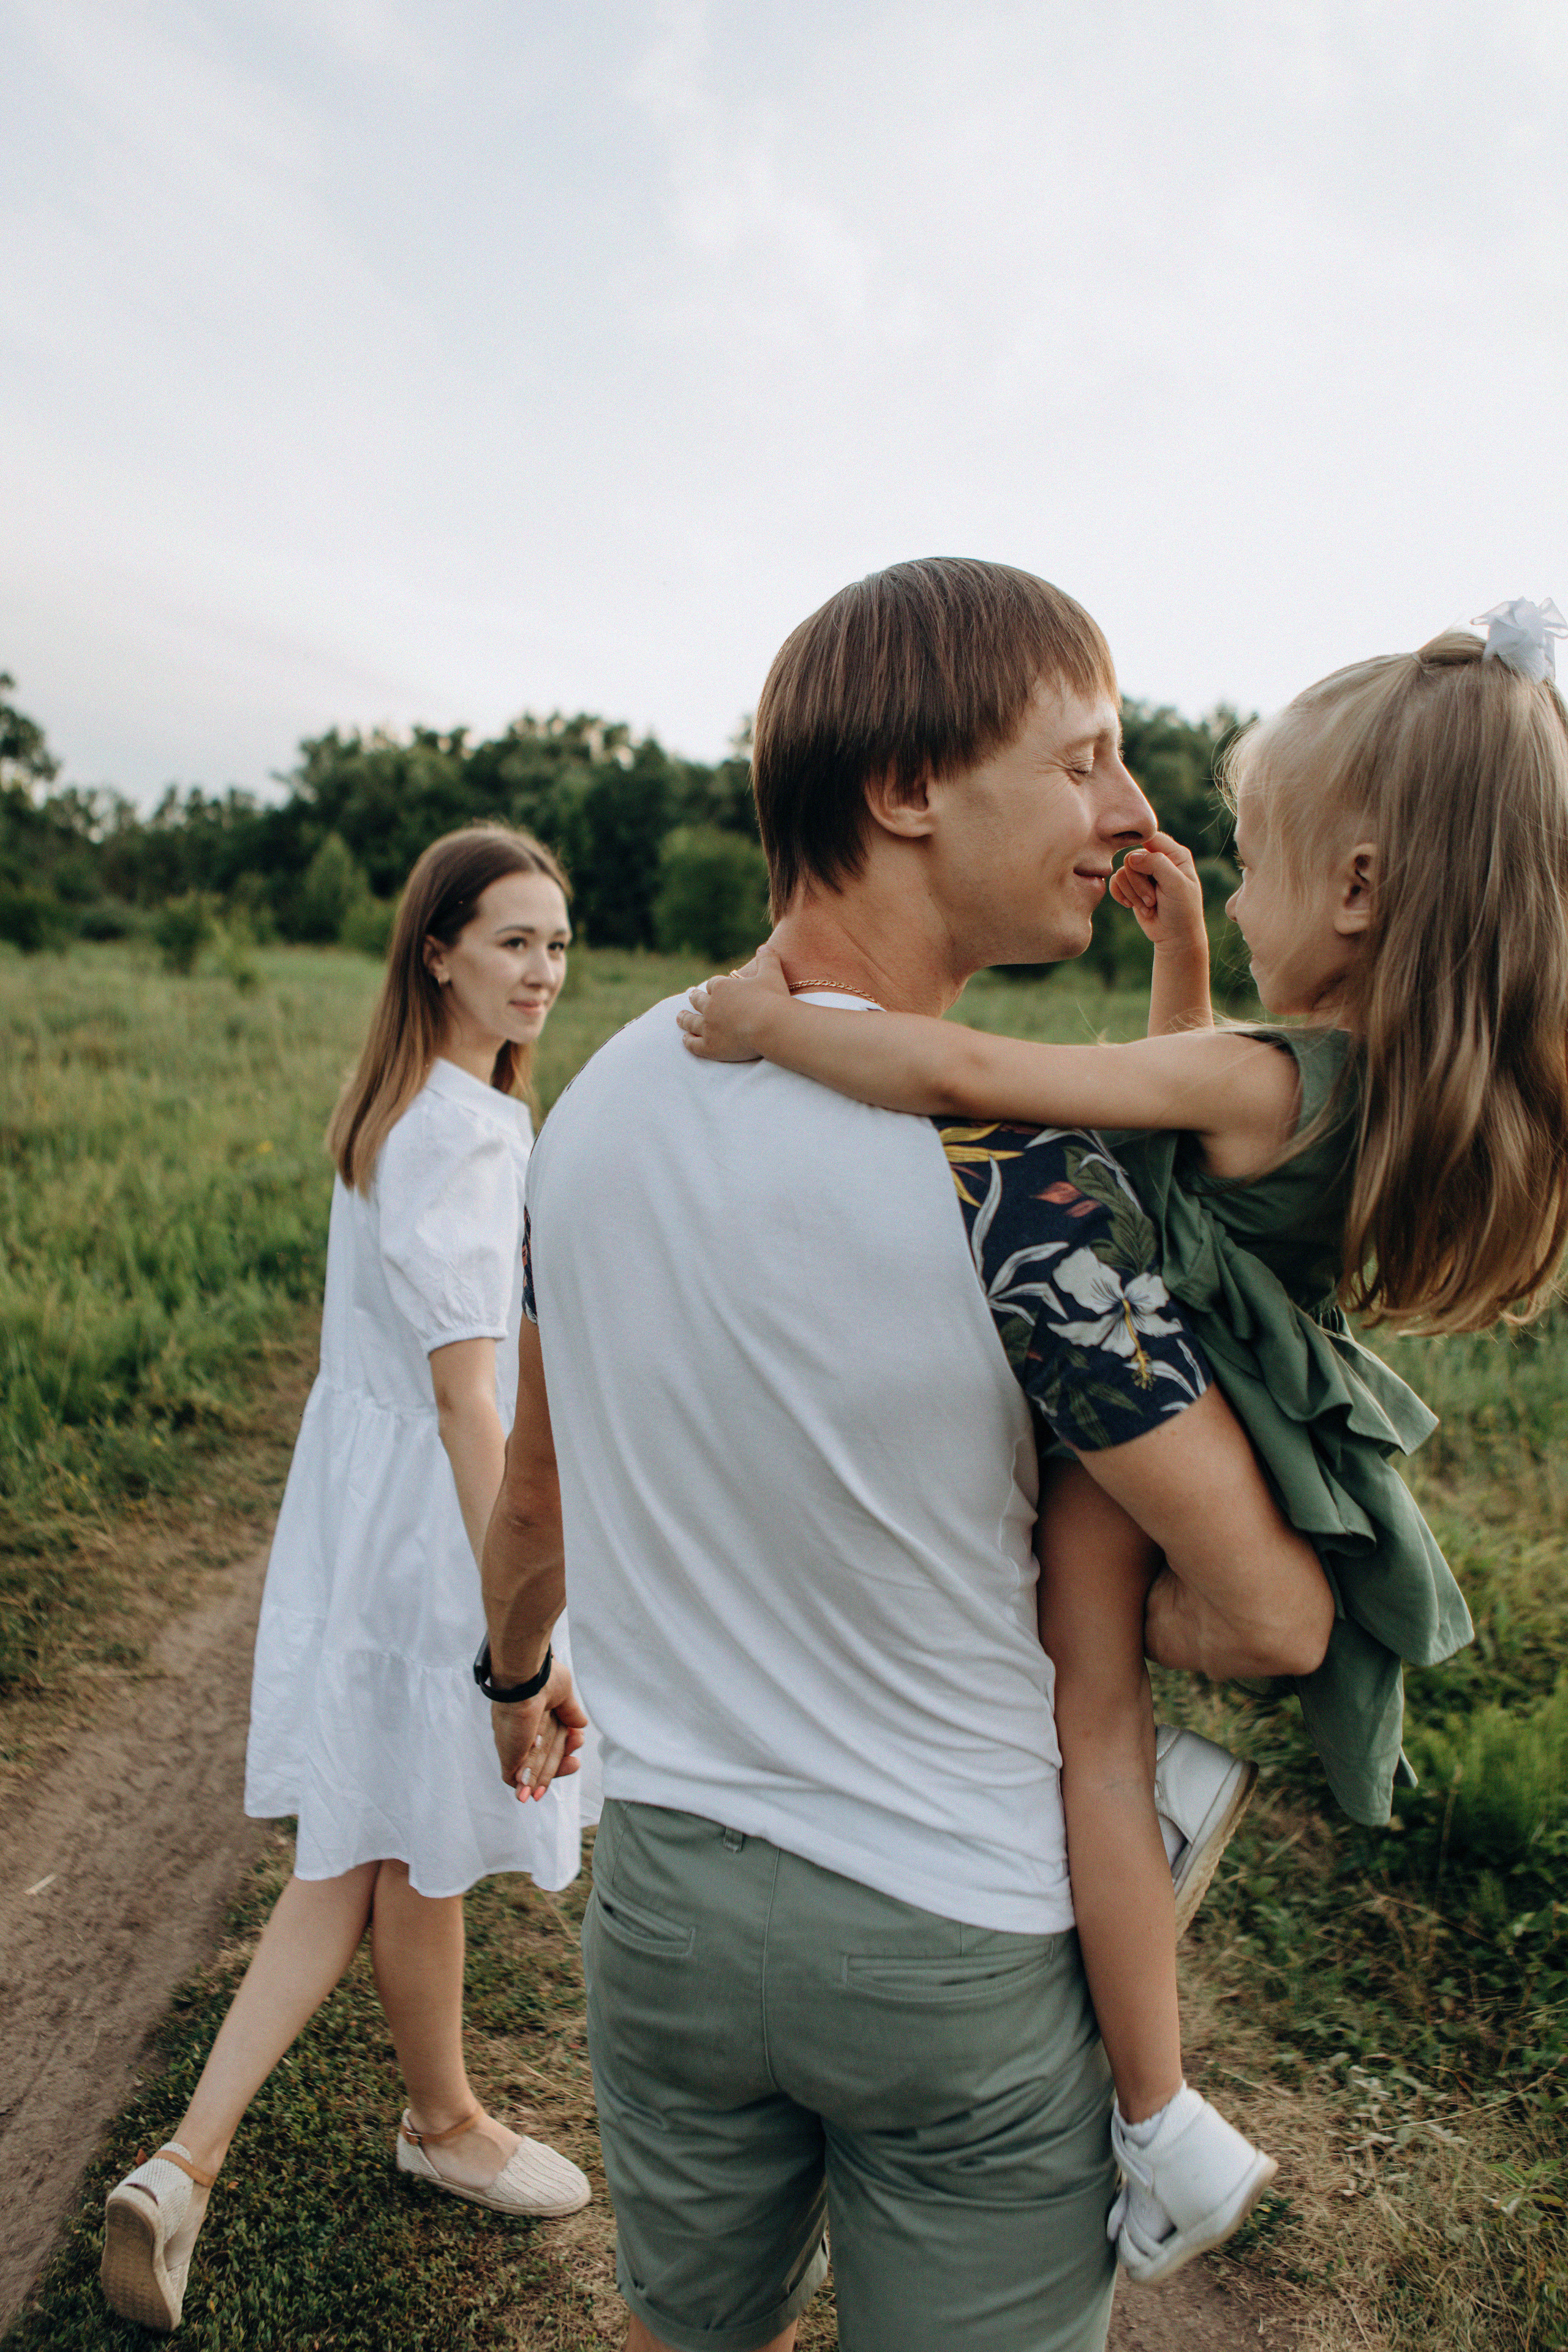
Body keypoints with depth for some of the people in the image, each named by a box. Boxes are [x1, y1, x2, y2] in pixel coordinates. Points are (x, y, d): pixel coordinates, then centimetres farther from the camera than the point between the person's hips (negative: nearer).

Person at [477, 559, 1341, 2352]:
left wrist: (513, 1671, 27)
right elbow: (1273, 1617, -18)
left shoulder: (596, 1099, -6)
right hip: (958, 1938, -5)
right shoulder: (1001, 1159, -25)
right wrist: (1061, 1584, 2)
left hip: (665, 1884, 5)